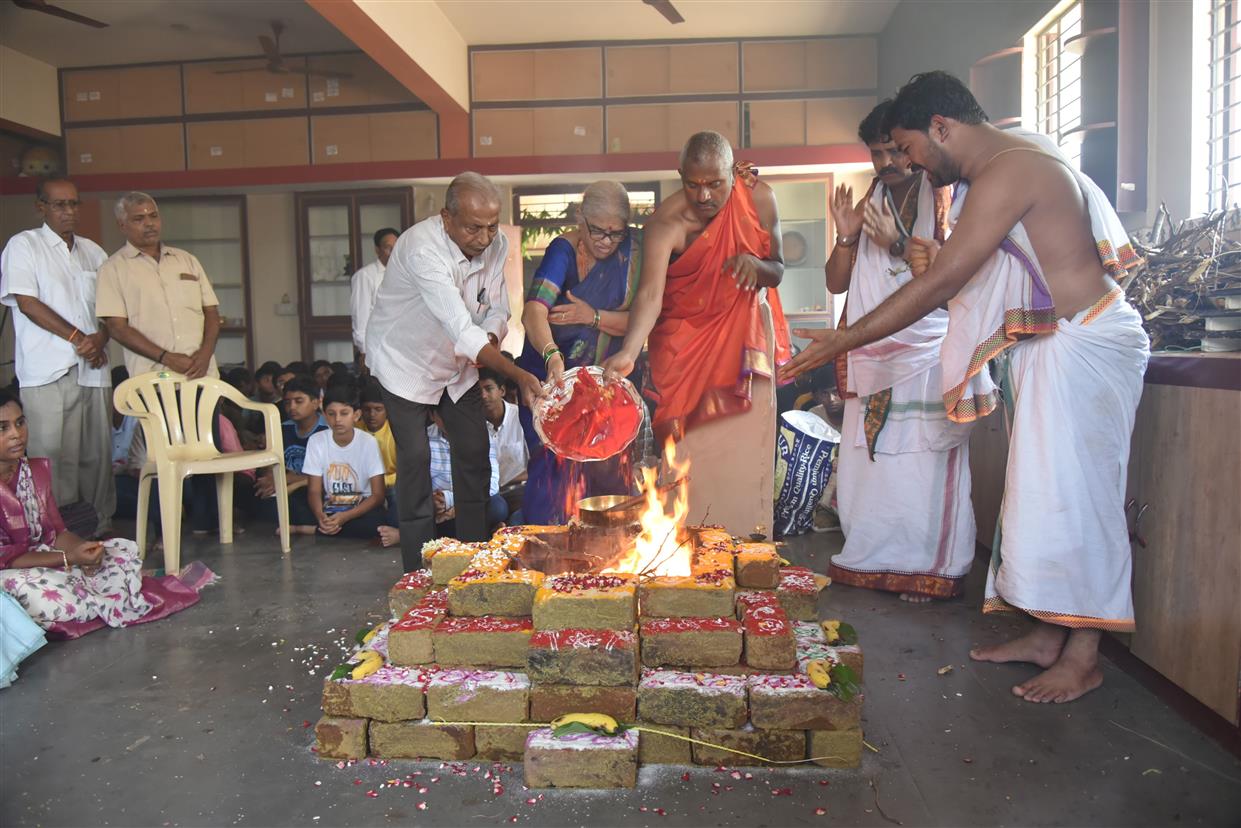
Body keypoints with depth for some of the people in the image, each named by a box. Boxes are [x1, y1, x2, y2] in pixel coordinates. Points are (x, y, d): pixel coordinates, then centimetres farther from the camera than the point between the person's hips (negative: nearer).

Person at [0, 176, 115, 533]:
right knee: (53, 457, -6)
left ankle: (101, 528, 13)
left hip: (93, 369, 4)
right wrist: (77, 338, -11)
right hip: (48, 370, -4)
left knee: (96, 454, 5)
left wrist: (100, 338, -5)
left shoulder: (93, 251, 18)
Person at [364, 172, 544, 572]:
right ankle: (421, 572, 2)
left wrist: (489, 340, -27)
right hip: (405, 361, -6)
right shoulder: (422, 248, -35)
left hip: (458, 362, 6)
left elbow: (497, 311, -4)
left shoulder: (496, 244, -14)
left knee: (474, 455, 2)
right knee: (415, 458, -9)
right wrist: (519, 375, -51)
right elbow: (462, 330, -43)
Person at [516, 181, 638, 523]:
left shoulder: (630, 252, -3)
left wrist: (593, 316, -21)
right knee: (555, 466, -10)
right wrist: (552, 356, -51)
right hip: (552, 372, -4)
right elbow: (533, 310, -33)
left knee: (605, 469, 6)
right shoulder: (564, 250, -17)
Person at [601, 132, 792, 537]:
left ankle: (744, 543, 13)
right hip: (682, 343, -3)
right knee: (687, 452, -4)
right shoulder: (666, 222, -21)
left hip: (745, 336, 3)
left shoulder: (759, 199, -9)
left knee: (744, 449, 2)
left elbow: (777, 271, 1)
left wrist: (757, 265, -23)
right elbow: (650, 292, -35)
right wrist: (628, 352, -51)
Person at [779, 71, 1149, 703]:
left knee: (1073, 491, -5)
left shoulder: (1007, 172, -19)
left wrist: (844, 340, -21)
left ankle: (1082, 658, 6)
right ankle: (1048, 634, 21)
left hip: (1086, 344, -10)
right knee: (1041, 489, 11)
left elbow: (941, 283, -24)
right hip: (1048, 347, 10)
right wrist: (942, 257, -1)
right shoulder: (1013, 161, 14)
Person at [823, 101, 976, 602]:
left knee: (922, 462, -6)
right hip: (871, 357, 5)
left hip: (926, 352, -5)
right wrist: (846, 238, -2)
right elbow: (836, 283, 14)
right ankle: (874, 560, 16)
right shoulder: (869, 205, 17)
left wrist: (898, 245, -16)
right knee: (869, 458, 5)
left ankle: (929, 567, 5)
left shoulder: (944, 200, 2)